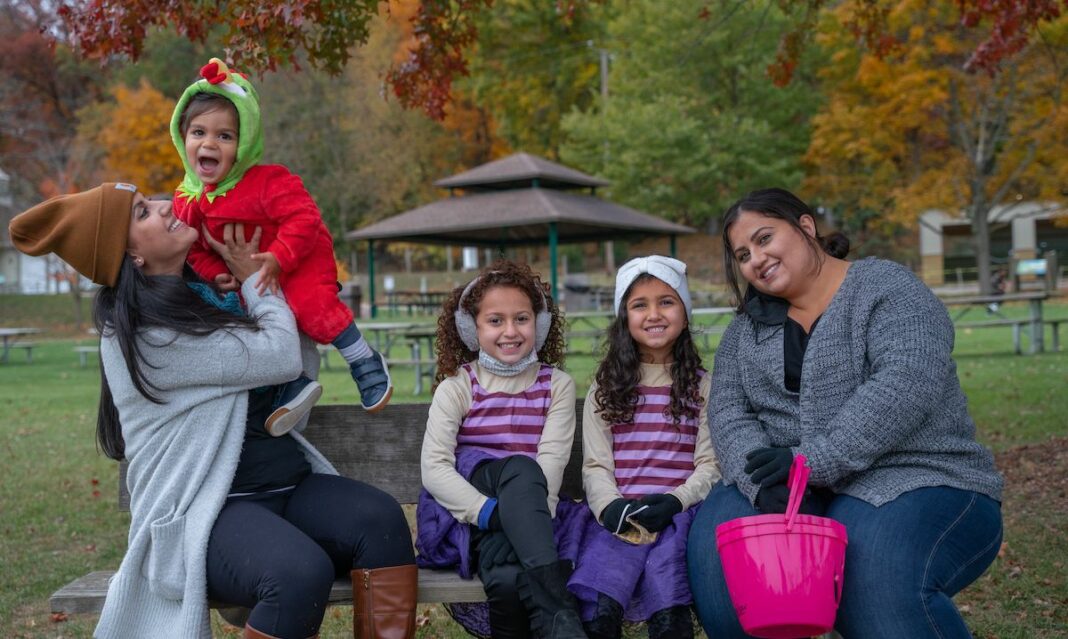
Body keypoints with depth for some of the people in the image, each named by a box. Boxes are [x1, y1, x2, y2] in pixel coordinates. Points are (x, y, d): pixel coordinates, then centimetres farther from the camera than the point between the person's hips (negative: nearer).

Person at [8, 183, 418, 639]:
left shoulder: (204, 295, 15)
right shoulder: (141, 334, -12)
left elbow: (305, 362, 18)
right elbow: (281, 358, -15)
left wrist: (252, 284, 8)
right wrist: (253, 278, 3)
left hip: (288, 487, 8)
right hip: (206, 510, -7)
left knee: (382, 519, -22)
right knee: (301, 572, -36)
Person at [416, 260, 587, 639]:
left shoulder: (557, 385, 9)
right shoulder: (456, 387, 5)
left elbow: (552, 461, -5)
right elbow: (434, 467, -8)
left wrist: (516, 512, -24)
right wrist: (490, 511, -24)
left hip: (531, 516, 1)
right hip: (468, 513, 0)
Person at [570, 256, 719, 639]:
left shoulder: (703, 386, 16)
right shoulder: (606, 388, 18)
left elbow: (710, 463, 7)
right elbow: (595, 466, 9)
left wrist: (675, 500, -11)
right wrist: (611, 506, -11)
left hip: (678, 512, -1)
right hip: (619, 515, 1)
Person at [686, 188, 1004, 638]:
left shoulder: (885, 288, -4)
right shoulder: (747, 328, 13)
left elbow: (907, 382, -20)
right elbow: (727, 414, 1)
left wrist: (815, 460, -24)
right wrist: (766, 485, -19)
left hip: (911, 484, -5)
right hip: (794, 495, 5)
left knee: (881, 575, -35)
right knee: (715, 543, -21)